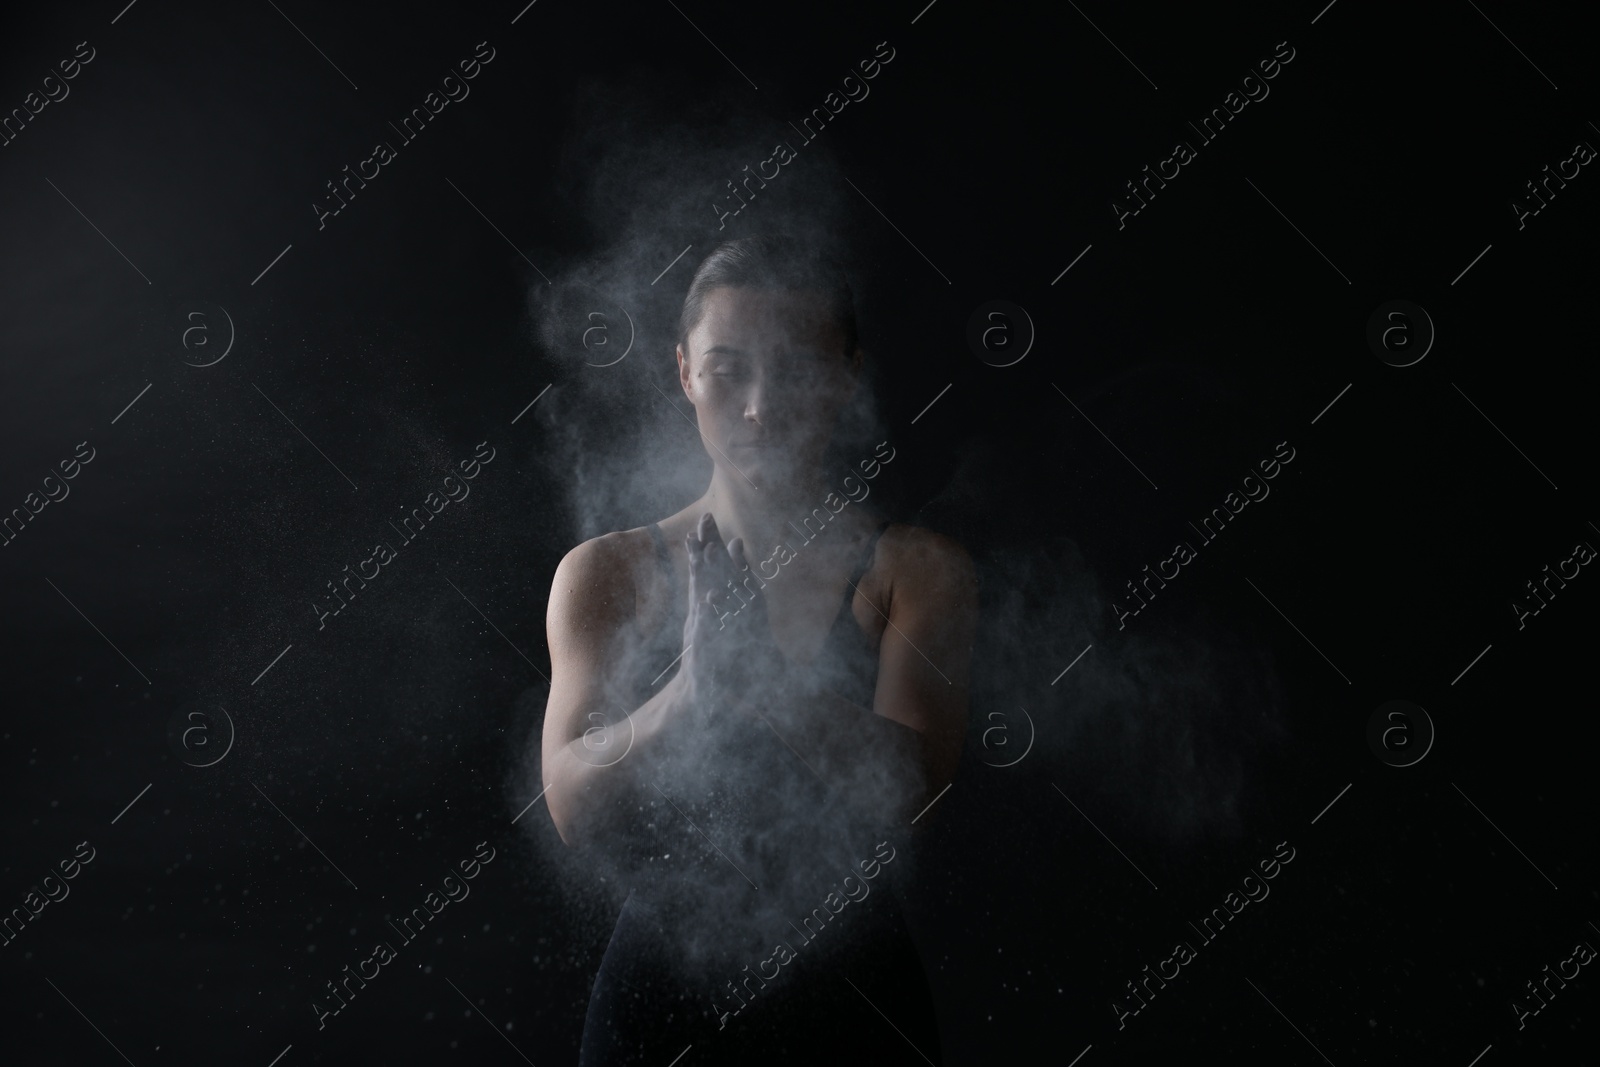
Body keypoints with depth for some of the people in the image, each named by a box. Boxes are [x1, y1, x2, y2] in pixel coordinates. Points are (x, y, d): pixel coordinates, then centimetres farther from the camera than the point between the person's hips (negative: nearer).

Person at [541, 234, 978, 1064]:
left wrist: (763, 677, -33)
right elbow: (572, 806, -10)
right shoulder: (605, 575, 0)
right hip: (656, 999, 1)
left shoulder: (918, 573, -3)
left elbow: (909, 784, -16)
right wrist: (693, 690, -28)